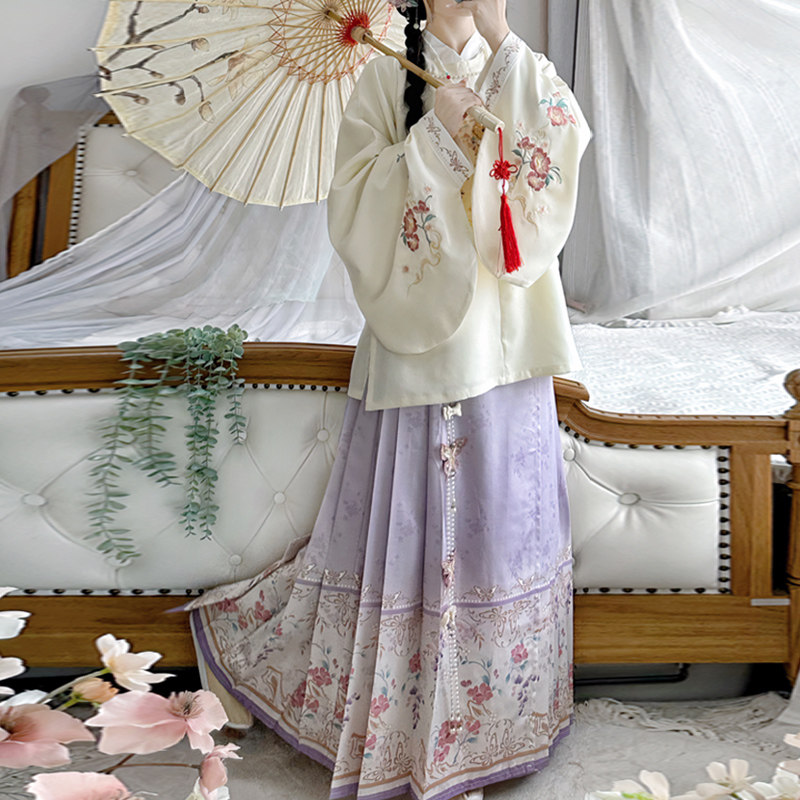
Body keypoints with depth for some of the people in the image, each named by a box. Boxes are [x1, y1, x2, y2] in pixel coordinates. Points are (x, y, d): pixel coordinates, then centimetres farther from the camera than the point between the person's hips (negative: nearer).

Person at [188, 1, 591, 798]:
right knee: (401, 527, 5)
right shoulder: (384, 81, 3)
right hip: (417, 342, -3)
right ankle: (390, 728, 29)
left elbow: (561, 158, -8)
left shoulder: (520, 73, 13)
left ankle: (494, 713, 31)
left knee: (500, 523, 10)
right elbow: (354, 208, -8)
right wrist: (434, 135, -16)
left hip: (504, 344, 4)